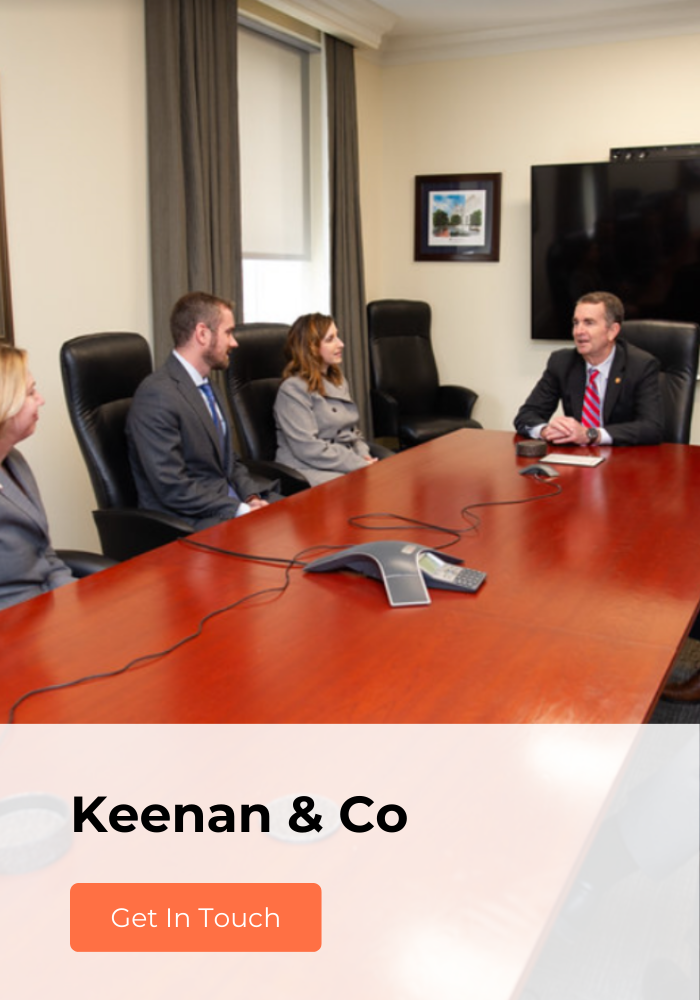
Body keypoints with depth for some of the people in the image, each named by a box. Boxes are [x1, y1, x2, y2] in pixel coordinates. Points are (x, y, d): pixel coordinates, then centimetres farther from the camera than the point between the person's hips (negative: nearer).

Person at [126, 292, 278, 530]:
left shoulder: (206, 386, 15)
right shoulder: (157, 395, -15)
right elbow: (173, 487, -20)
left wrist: (251, 498, 0)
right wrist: (240, 510, -19)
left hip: (234, 504, 9)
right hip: (190, 524, -9)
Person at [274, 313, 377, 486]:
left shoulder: (338, 381, 20)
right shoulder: (293, 389, -7)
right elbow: (308, 449, -16)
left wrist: (364, 457, 1)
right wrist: (360, 465, -16)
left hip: (351, 464, 8)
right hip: (313, 472, -8)